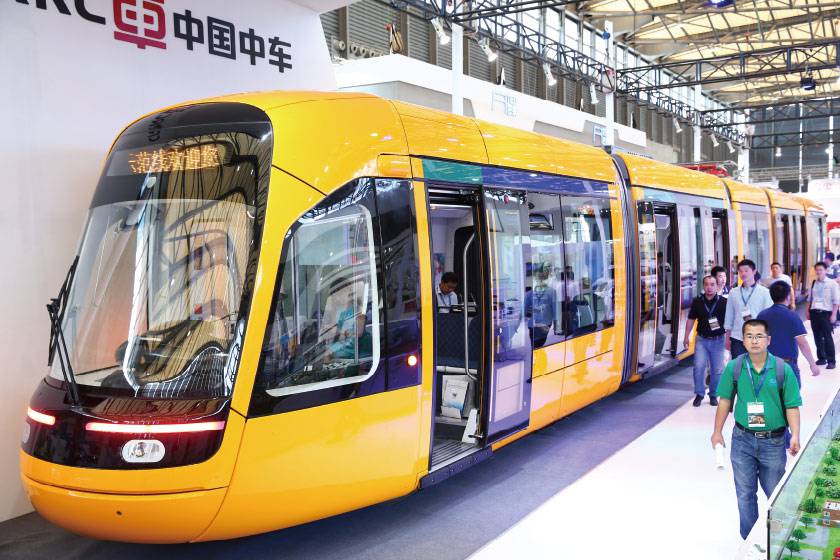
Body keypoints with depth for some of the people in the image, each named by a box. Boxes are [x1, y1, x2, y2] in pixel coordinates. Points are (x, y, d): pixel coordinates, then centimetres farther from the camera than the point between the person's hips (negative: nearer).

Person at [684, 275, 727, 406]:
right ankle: (699, 394, 9)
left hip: (718, 340, -1)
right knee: (699, 367, -5)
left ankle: (713, 395, 20)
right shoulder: (697, 302, 1)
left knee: (717, 369, 5)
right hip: (702, 339, 1)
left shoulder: (724, 302, -5)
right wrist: (686, 337, 5)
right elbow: (691, 319, 9)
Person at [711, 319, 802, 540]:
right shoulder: (734, 368, -5)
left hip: (773, 441, -1)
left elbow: (792, 406, -5)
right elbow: (725, 401, 4)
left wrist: (795, 435, -17)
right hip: (742, 439, 1)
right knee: (745, 493, 10)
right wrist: (717, 432, 5)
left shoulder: (782, 370, -9)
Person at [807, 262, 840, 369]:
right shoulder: (814, 283, 9)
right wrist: (808, 311, 10)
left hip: (826, 313, -5)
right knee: (817, 337, 10)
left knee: (827, 337, -3)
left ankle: (831, 361, 6)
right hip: (814, 312, 5)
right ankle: (821, 358, 22)